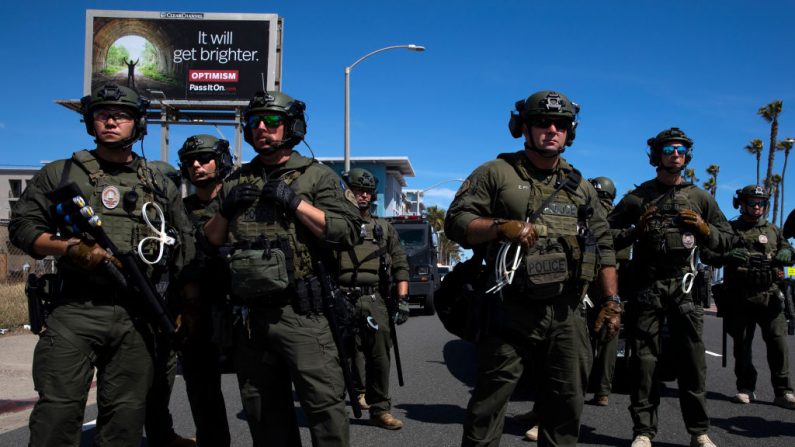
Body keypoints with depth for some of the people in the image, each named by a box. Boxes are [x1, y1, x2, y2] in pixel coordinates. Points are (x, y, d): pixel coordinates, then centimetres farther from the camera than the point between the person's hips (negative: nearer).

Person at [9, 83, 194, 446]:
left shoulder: (160, 185, 15)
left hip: (138, 317, 2)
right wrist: (71, 248, -12)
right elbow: (21, 226, 5)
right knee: (58, 410, -6)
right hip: (75, 311, -2)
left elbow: (185, 245, 17)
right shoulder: (60, 174, 9)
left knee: (127, 417, 7)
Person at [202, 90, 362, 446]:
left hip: (300, 313, -5)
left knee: (324, 403, -8)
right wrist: (225, 208, 1)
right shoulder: (237, 181, 17)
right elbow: (211, 241, 19)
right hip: (250, 315, 5)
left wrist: (295, 201, -13)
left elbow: (348, 233, -10)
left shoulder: (317, 176, 2)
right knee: (263, 413, 15)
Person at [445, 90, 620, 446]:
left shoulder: (580, 186, 16)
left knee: (567, 402, 12)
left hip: (567, 314, 5)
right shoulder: (496, 173, 2)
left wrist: (611, 301, 11)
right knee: (489, 402, 1)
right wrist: (501, 227, -20)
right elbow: (456, 222, -4)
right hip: (510, 310, -4)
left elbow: (604, 246, 18)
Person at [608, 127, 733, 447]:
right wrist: (636, 230, -10)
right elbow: (608, 235, 6)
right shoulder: (638, 197, 8)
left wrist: (703, 228, -2)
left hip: (685, 286, 2)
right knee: (644, 360, 0)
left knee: (692, 360, 1)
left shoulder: (700, 197, 15)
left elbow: (725, 239, 17)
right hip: (646, 285, -1)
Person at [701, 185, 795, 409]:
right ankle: (746, 389, 16)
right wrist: (727, 256, -18)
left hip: (769, 296, 1)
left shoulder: (773, 230, 18)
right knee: (742, 344, 5)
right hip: (739, 298, -1)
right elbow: (707, 254, 2)